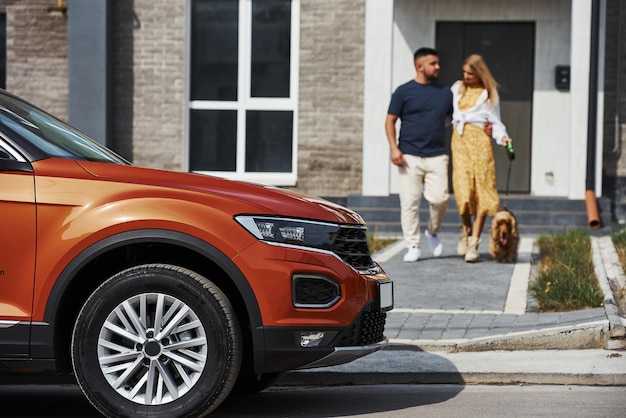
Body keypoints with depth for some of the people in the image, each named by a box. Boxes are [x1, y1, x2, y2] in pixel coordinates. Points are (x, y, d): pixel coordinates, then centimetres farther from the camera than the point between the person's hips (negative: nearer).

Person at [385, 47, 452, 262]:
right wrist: (394, 148, -8)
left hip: (436, 156, 2)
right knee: (410, 201, -4)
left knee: (440, 198, -9)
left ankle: (433, 232, 18)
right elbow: (390, 121, 4)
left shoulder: (445, 92, 13)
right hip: (410, 156, -2)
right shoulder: (404, 92, 4)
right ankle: (413, 246, 4)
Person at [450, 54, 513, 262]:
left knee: (481, 191, -7)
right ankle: (466, 229, 14)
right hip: (459, 139, 2)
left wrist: (502, 137, -8)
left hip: (479, 140, -2)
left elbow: (495, 122, 9)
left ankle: (474, 242, -6)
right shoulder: (457, 88, 18)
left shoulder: (489, 93, 10)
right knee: (462, 187, -12)